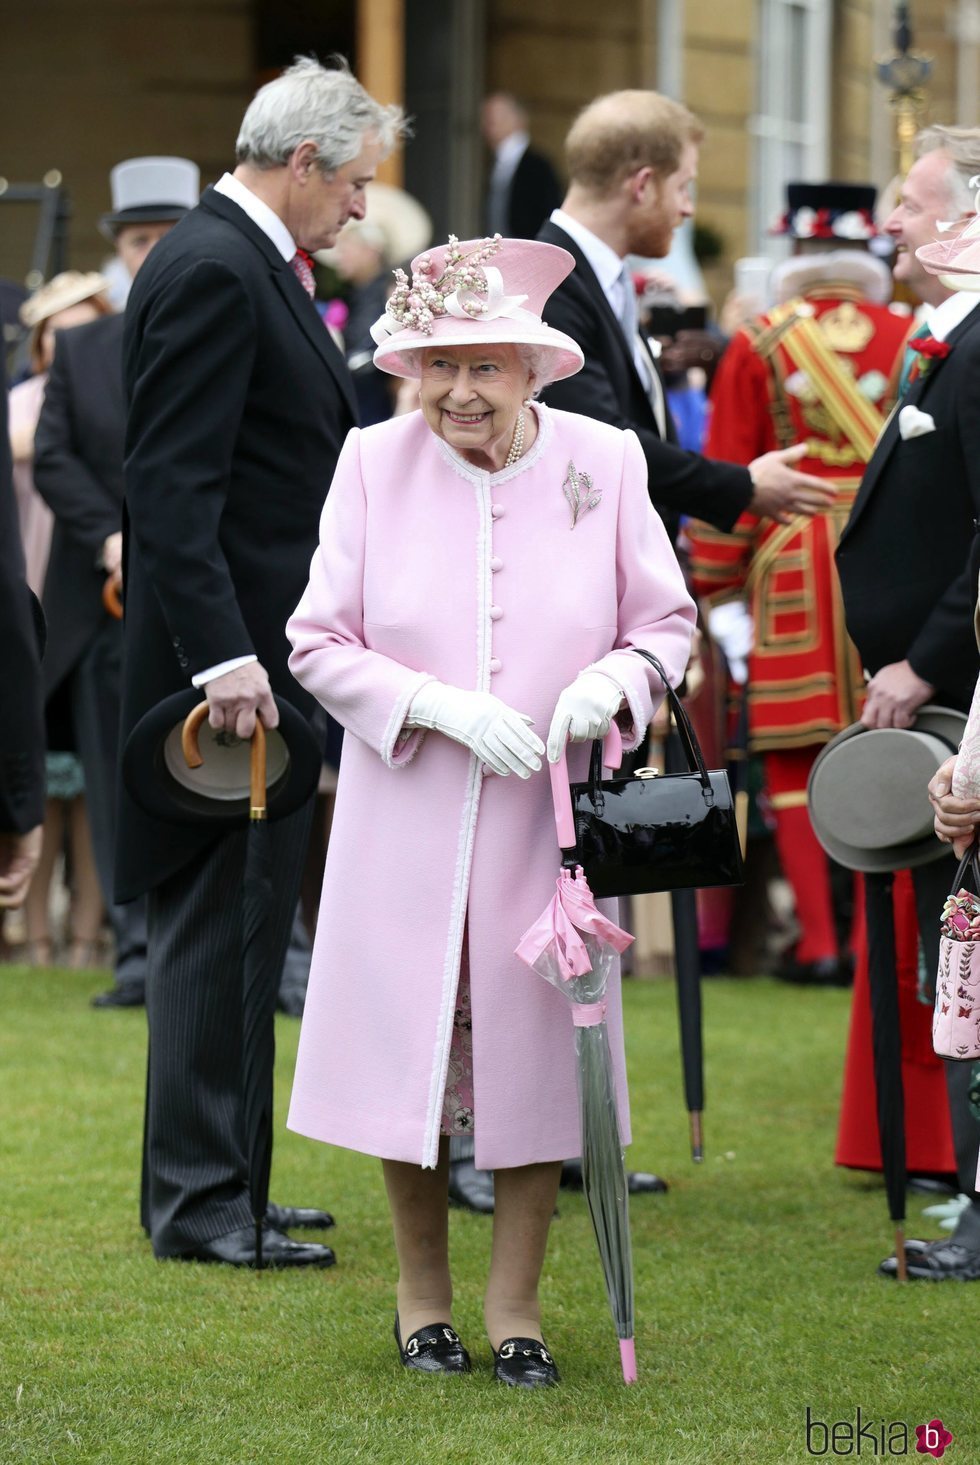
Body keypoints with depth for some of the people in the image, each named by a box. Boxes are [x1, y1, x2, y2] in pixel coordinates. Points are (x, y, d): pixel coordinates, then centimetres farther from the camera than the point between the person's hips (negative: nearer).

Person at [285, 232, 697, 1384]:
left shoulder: (603, 461, -2)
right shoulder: (374, 464, -4)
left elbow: (667, 620, 6)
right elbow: (318, 643, -3)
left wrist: (613, 681, -16)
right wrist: (442, 706, -17)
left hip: (547, 817, 0)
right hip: (407, 816, 0)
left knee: (534, 1048, 3)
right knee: (409, 1036, 6)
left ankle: (515, 1304, 18)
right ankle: (422, 1295, 24)